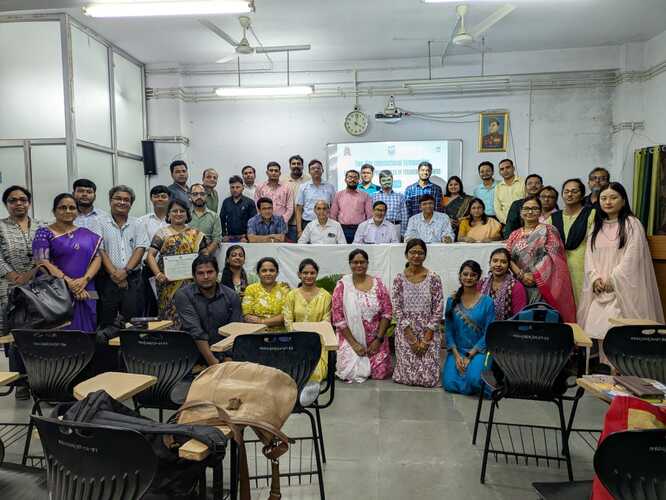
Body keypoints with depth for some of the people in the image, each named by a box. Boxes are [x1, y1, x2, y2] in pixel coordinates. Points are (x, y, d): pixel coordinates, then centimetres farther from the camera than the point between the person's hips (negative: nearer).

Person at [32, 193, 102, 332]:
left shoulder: (87, 234, 11)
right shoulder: (44, 233, 1)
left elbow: (97, 258, 4)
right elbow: (42, 262, -8)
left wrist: (85, 279, -14)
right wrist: (69, 282, -18)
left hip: (86, 292, 3)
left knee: (85, 331, 5)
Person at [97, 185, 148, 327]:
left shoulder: (137, 225, 11)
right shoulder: (101, 224, 5)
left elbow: (140, 249, 2)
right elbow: (101, 251, -3)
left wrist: (126, 271, -11)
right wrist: (114, 273, -13)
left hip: (133, 279, 2)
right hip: (107, 279, -1)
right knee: (106, 322, 4)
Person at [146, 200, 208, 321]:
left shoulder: (196, 234, 10)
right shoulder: (162, 233, 7)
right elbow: (150, 255, 0)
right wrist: (158, 274, -13)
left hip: (190, 283, 1)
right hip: (169, 283, -1)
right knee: (170, 313, 0)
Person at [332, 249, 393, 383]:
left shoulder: (378, 284, 1)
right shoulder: (342, 285, -5)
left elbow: (387, 312, 0)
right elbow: (338, 318, -8)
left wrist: (378, 339, -9)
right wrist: (354, 343, -12)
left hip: (375, 340, 2)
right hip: (350, 339, -1)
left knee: (380, 373, -9)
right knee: (351, 373, -16)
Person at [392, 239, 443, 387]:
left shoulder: (433, 278, -4)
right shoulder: (399, 279, -2)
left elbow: (437, 310, -6)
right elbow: (397, 310, -5)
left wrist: (426, 340, -11)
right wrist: (412, 339, -11)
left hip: (428, 333, 0)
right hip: (406, 333, 0)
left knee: (429, 378, -6)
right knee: (408, 376, -8)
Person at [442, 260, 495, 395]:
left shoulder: (487, 302, -4)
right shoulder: (452, 301, 4)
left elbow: (488, 333, -6)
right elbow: (448, 330, 3)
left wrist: (469, 356, -12)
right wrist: (456, 355, -9)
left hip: (478, 350, -2)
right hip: (456, 350, 2)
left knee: (473, 380, -29)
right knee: (450, 384, -19)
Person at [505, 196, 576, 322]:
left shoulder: (548, 230, 3)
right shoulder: (514, 235, 14)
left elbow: (552, 256, -8)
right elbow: (508, 258, 4)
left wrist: (534, 276, -15)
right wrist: (521, 275, -12)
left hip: (542, 285, -3)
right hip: (520, 285, 3)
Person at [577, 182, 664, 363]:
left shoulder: (632, 224, -2)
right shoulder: (597, 226, 15)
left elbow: (631, 258, -10)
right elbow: (589, 255, 9)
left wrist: (611, 280, -12)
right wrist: (595, 278, -5)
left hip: (622, 287, -5)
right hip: (598, 289, 5)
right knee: (598, 326, 0)